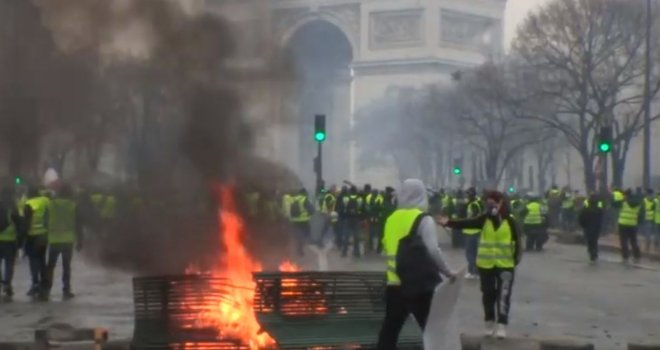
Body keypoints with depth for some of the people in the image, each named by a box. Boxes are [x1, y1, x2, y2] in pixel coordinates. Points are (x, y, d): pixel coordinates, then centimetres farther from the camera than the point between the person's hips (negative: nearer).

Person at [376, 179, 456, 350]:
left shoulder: (392, 218, 10)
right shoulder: (423, 219, -10)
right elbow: (433, 251, -17)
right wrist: (448, 272, -8)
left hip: (395, 283, 6)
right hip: (419, 284, -6)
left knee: (390, 329, 13)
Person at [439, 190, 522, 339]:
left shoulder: (510, 220, -5)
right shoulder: (485, 218, 0)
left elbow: (517, 241, -2)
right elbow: (467, 223, -13)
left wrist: (516, 259, -9)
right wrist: (449, 223, -28)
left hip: (505, 264, -3)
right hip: (486, 264, 3)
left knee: (503, 295, -6)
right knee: (488, 294, 10)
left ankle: (502, 325, -4)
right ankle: (490, 322, 23)